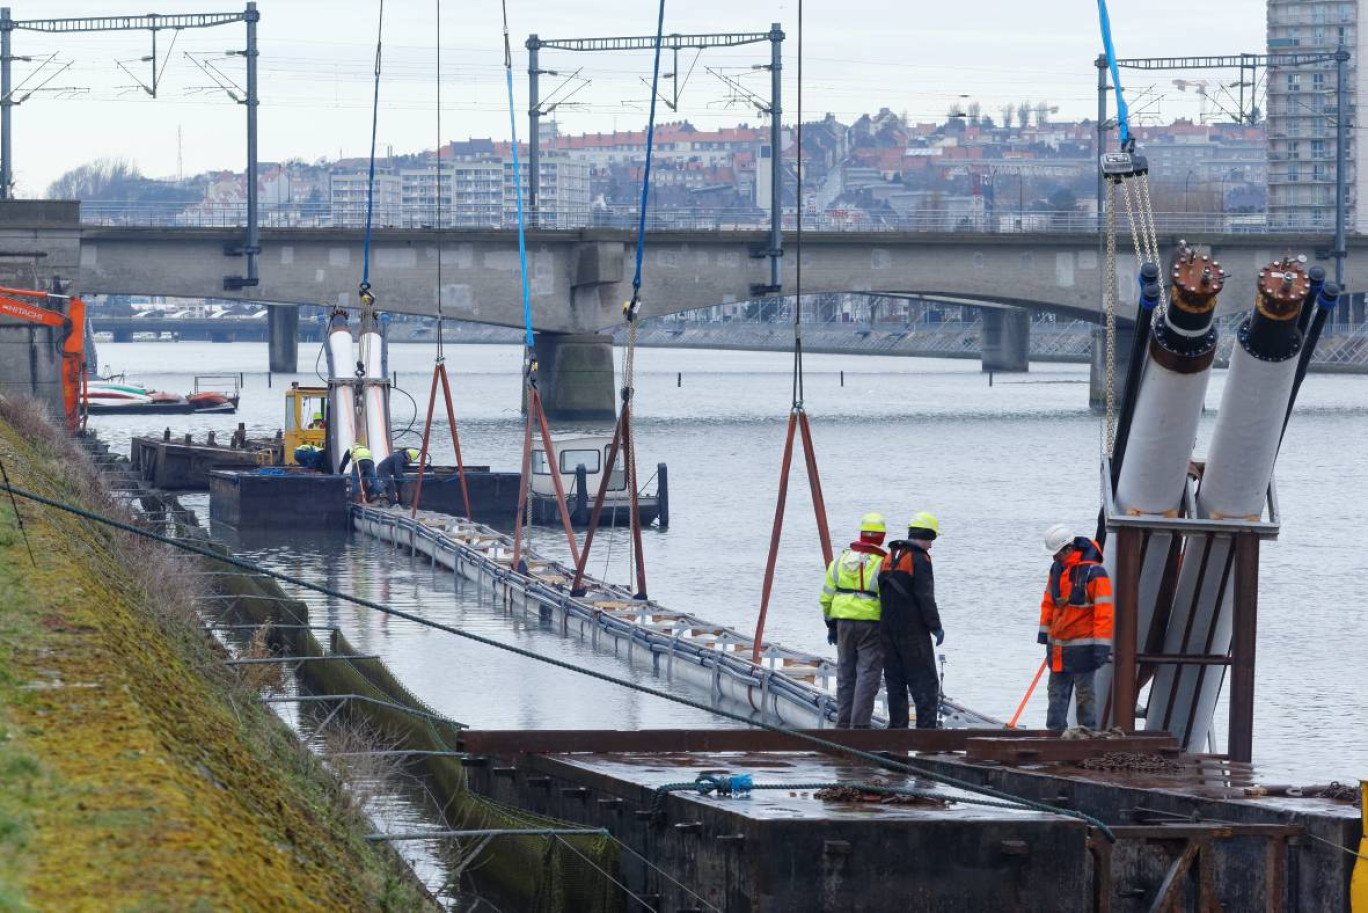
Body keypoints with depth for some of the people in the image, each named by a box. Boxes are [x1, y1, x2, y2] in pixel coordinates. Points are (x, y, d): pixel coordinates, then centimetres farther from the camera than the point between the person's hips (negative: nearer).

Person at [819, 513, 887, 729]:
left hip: (844, 623, 5)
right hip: (872, 625, -5)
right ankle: (859, 725, -8)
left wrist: (831, 625, 21)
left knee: (845, 675, 13)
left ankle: (843, 723, 16)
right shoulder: (882, 564, -9)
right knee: (867, 675, -2)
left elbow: (827, 597, 11)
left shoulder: (841, 560, 7)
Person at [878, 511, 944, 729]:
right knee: (924, 681, -5)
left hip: (888, 629, 8)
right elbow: (925, 597, -16)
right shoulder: (919, 558, -11)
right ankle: (926, 728, -12)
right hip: (913, 630, -8)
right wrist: (936, 627, -11)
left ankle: (896, 728, 11)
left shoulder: (889, 558, 14)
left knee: (895, 682, 11)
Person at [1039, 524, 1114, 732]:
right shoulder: (1056, 569, 8)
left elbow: (1104, 611, -17)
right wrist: (1045, 633, 17)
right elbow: (1049, 603, 18)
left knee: (1084, 692, 0)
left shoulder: (1093, 573, -16)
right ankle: (1055, 731, 15)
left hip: (1082, 647, -7)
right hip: (1058, 644, 7)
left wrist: (1101, 647, -19)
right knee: (1057, 691, 10)